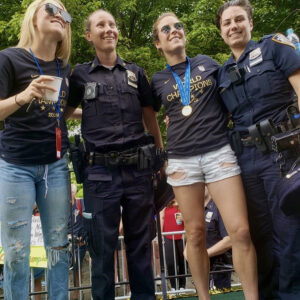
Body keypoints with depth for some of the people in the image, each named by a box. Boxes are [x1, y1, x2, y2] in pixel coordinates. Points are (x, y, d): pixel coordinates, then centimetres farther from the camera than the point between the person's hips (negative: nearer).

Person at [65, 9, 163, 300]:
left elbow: (149, 116, 17)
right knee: (102, 246, 4)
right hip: (100, 172, -2)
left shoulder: (135, 72, 13)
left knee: (140, 243, 10)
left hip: (138, 168, 2)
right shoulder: (80, 74, 8)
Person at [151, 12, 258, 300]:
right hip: (182, 159, 0)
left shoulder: (206, 63, 11)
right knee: (195, 234, 3)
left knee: (241, 230, -8)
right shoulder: (157, 80, 10)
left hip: (219, 152, 0)